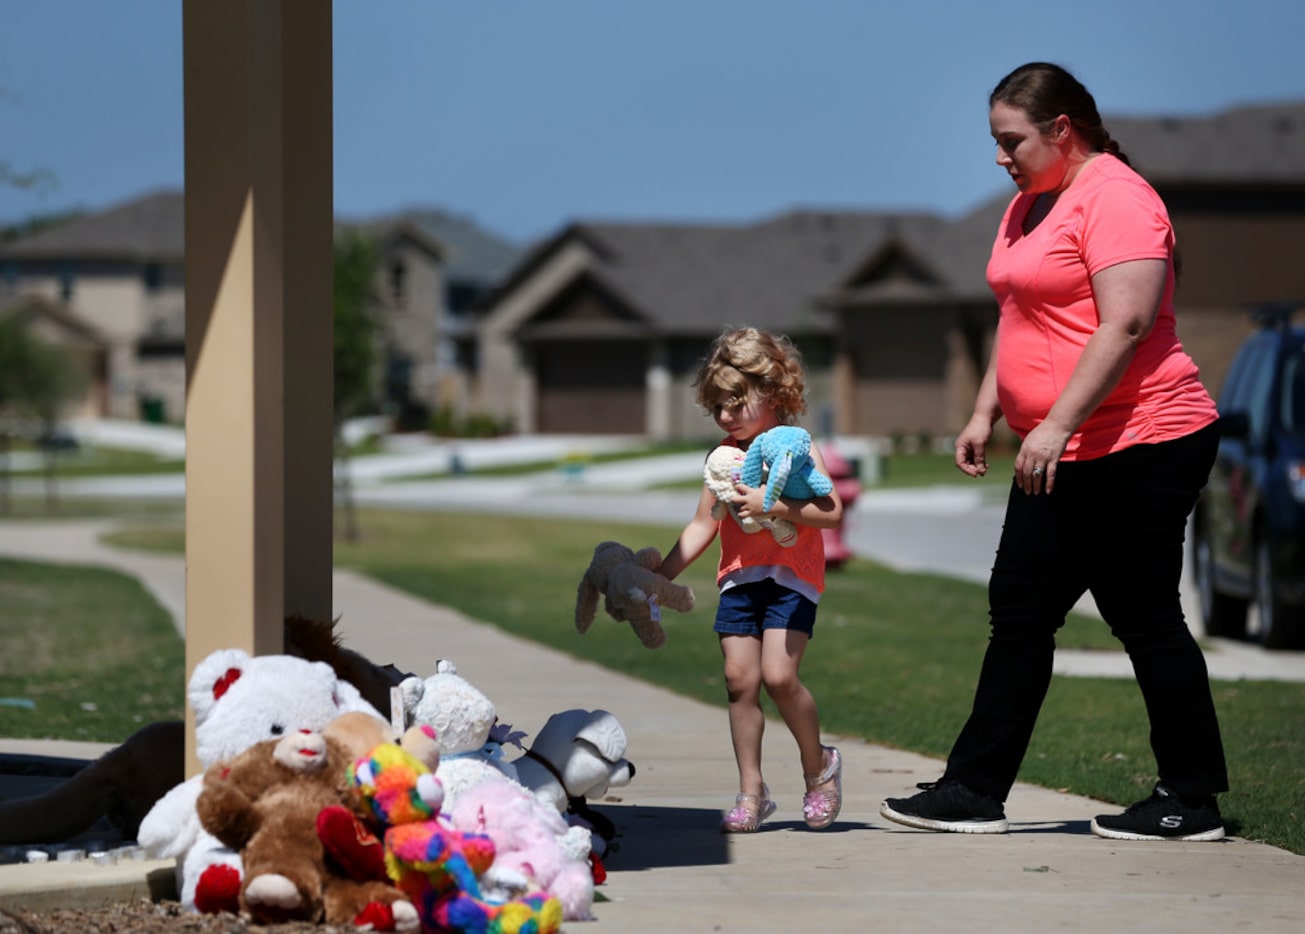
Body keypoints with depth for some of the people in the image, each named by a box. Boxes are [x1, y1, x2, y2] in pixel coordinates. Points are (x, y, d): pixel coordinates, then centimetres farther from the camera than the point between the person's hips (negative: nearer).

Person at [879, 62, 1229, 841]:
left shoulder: (1115, 198, -14)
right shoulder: (1030, 205, 17)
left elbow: (1126, 324, -23)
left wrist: (1055, 424, -26)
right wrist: (986, 412, 19)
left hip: (1139, 447, -10)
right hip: (1065, 458, 10)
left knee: (1145, 617, -4)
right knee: (1020, 614, 9)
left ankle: (1192, 802, 6)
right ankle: (975, 792, 13)